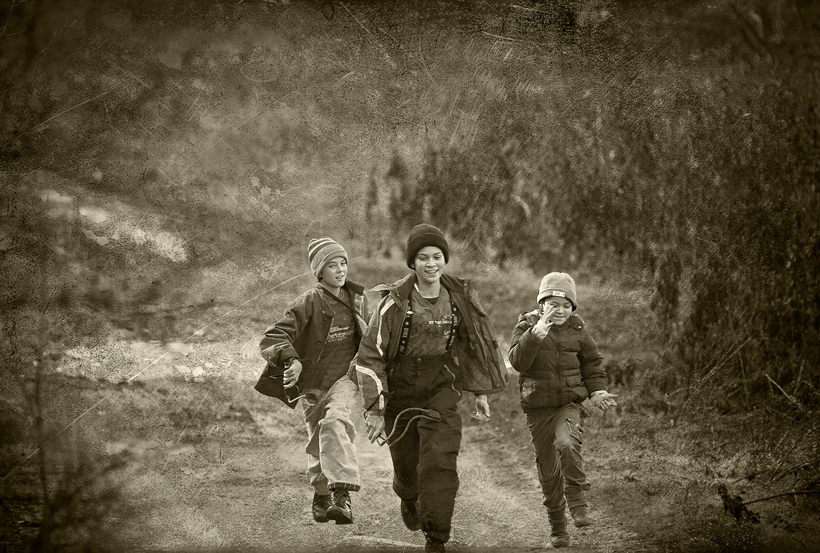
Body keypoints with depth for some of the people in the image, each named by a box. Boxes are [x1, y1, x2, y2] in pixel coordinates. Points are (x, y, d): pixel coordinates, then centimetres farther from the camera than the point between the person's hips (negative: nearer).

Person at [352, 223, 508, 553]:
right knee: (407, 467, 13)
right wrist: (374, 409, -16)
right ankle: (409, 498, 50)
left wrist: (481, 392, 14)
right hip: (400, 393, -1)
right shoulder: (395, 302, -16)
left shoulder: (460, 297, -4)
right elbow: (370, 355, -13)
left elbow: (476, 344, 13)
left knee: (440, 462, -14)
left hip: (442, 392, 1)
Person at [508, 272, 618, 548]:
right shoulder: (527, 326, -4)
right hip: (538, 408, 0)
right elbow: (518, 361, -20)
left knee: (566, 443, -31)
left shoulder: (577, 331, 3)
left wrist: (597, 391, 2)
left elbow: (592, 363, 17)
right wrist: (536, 334, -32)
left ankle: (578, 503, -18)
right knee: (548, 469, 6)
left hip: (569, 403, 0)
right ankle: (558, 527, 22)